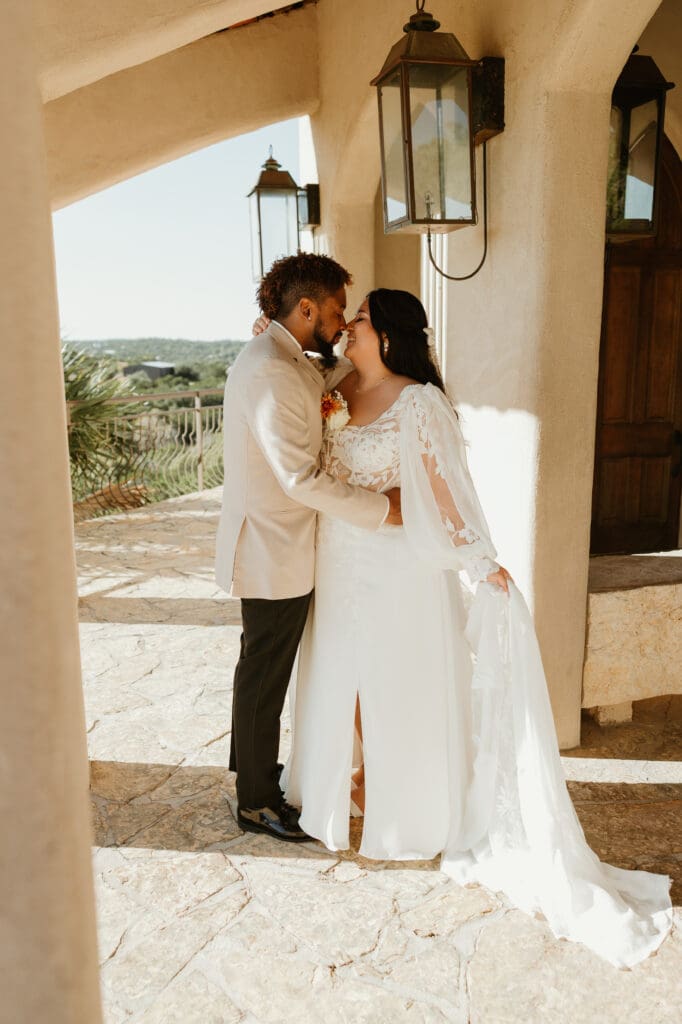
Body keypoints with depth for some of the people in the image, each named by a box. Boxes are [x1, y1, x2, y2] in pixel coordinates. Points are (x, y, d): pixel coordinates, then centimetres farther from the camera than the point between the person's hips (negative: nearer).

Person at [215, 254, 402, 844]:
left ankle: (249, 758, 46)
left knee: (262, 667, 25)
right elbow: (301, 479, -28)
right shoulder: (272, 372, -25)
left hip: (270, 548, 10)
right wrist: (383, 507, -21)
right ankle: (257, 801, 25)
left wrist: (342, 360, 5)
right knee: (265, 676, 6)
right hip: (275, 557, -10)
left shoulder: (274, 359, 9)